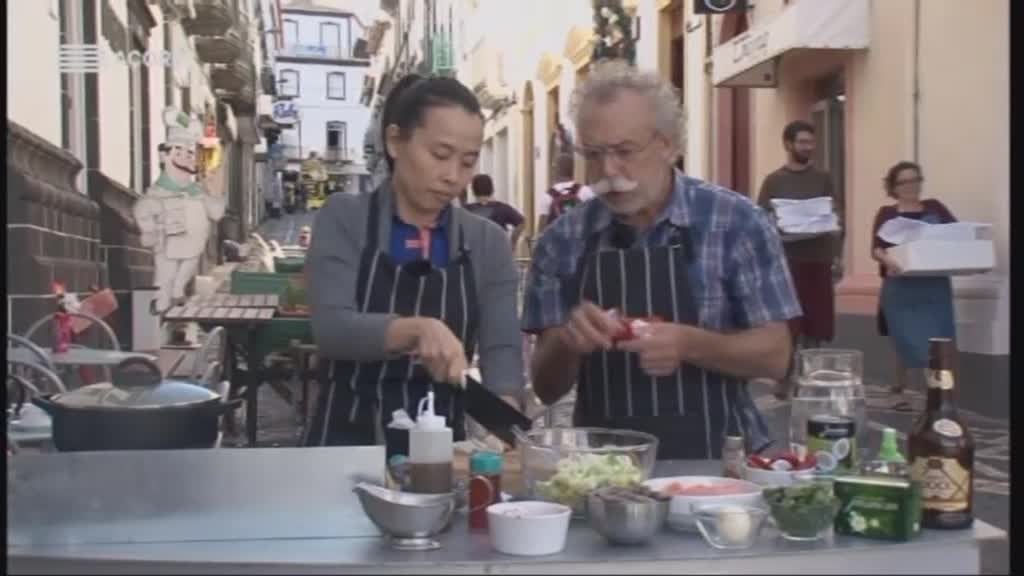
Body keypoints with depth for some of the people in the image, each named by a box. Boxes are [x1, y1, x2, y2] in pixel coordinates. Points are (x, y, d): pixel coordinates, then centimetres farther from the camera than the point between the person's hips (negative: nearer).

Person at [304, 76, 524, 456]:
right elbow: (331, 328, -14)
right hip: (347, 445, -3)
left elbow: (502, 351, -3)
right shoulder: (343, 219, -1)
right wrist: (418, 329, -31)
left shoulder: (489, 243, 5)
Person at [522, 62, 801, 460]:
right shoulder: (563, 240, 1)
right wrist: (567, 341, -16)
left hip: (715, 457, -1)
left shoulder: (736, 222, -4)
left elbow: (773, 355, -4)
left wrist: (687, 343, -20)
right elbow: (546, 387, 4)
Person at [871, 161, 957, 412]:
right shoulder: (887, 214, 5)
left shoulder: (935, 208, 12)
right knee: (913, 346, -4)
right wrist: (888, 260, -29)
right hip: (902, 288, -2)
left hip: (935, 287, 2)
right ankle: (898, 390, 18)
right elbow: (876, 248, -7)